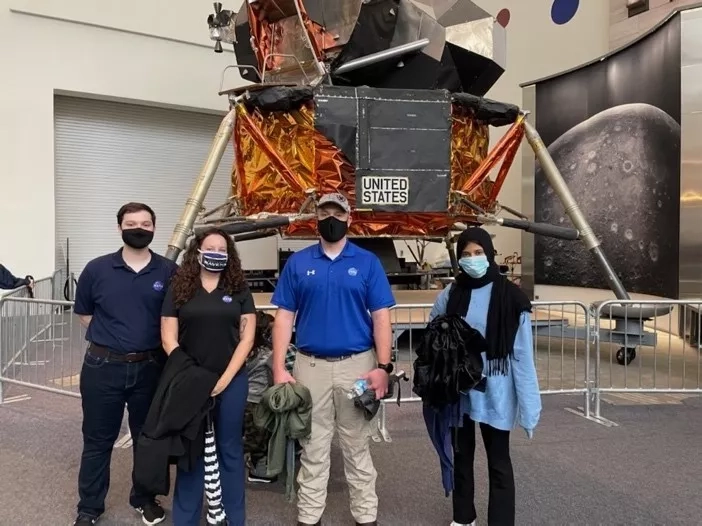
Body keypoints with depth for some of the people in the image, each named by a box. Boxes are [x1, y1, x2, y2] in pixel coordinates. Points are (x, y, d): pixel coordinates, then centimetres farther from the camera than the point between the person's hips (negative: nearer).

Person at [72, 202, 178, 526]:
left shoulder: (169, 271, -3)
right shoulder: (97, 269, -2)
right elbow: (83, 313, 9)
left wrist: (161, 342, -3)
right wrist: (110, 338, 2)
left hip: (151, 367, 0)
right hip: (103, 367, 0)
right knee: (97, 440, 12)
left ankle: (145, 498, 35)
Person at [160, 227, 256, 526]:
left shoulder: (239, 290, 3)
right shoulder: (179, 289, 1)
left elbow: (246, 337, -1)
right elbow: (168, 338, -1)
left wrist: (225, 378, -9)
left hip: (231, 381, 1)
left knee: (230, 449, 11)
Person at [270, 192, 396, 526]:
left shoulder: (368, 262, 1)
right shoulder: (297, 263, 4)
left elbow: (381, 317, -1)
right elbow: (284, 317, 3)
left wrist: (382, 366, -9)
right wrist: (279, 368, -4)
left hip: (357, 365, -1)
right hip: (310, 366, 1)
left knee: (357, 446, 12)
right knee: (312, 446, 12)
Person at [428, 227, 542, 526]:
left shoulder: (511, 296, -11)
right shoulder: (450, 295, 0)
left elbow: (522, 353, -11)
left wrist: (528, 403, -12)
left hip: (494, 391, -4)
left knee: (498, 461, 7)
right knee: (461, 456, 18)